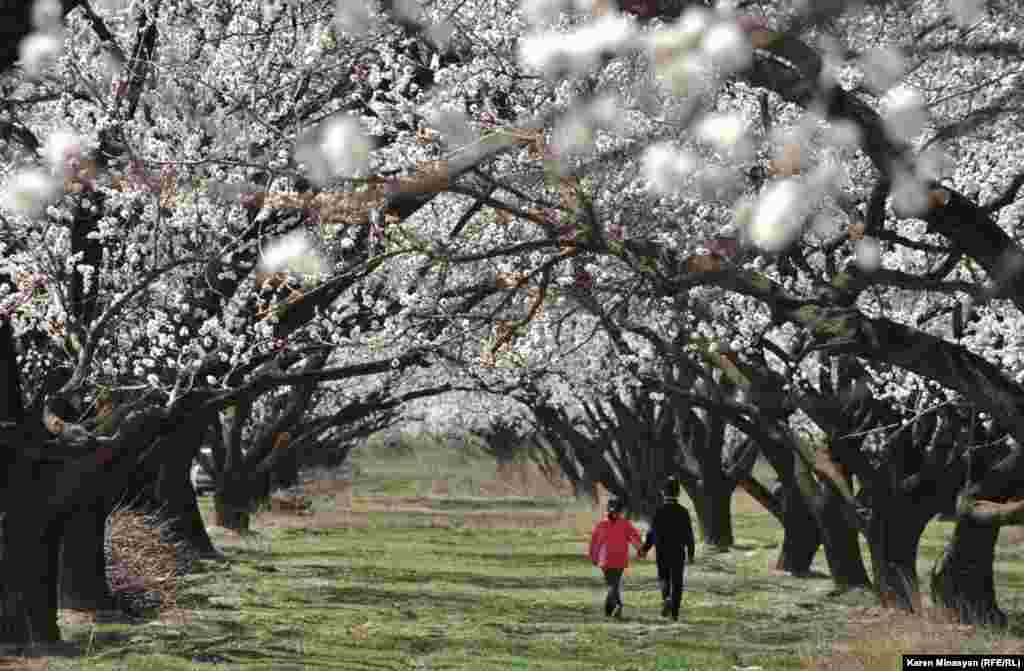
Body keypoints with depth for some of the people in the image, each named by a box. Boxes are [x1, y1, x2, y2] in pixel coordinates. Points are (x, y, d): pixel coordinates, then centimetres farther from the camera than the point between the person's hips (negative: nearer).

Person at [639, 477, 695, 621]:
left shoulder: (659, 511, -8)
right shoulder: (683, 512, -6)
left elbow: (652, 532, -7)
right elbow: (689, 534, -5)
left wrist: (645, 549, 5)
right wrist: (691, 553, 5)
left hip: (662, 552, 0)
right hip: (678, 552, 0)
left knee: (664, 578, 17)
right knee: (677, 582, 8)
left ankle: (667, 598, -11)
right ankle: (675, 613, 6)